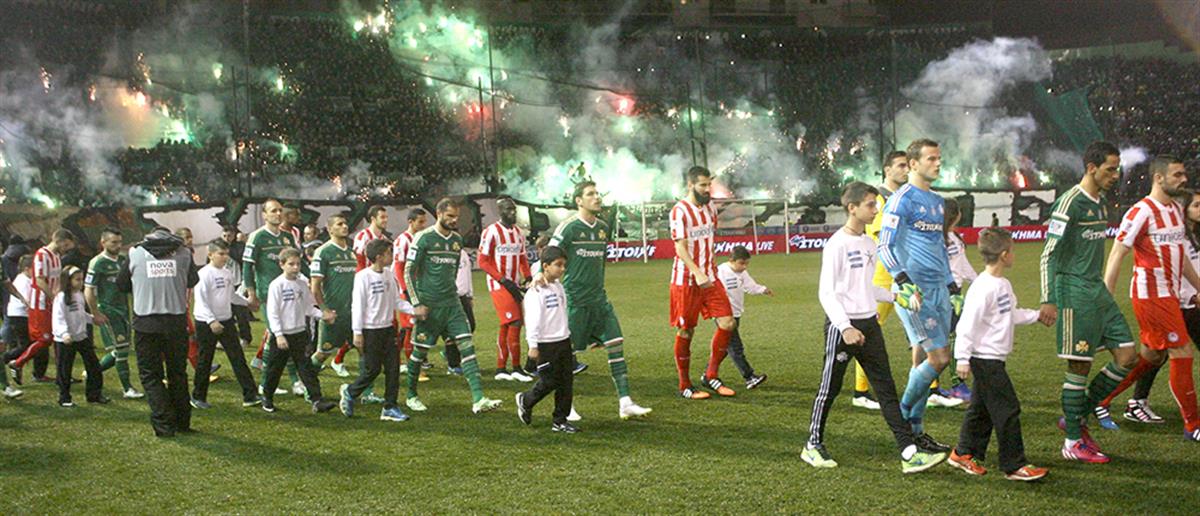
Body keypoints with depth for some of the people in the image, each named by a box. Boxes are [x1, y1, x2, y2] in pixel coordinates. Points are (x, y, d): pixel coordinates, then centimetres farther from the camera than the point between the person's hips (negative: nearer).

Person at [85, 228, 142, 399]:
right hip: (108, 311, -7)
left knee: (121, 350, 11)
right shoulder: (97, 263, -10)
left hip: (123, 309, 7)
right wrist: (96, 314, -14)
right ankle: (127, 388, -2)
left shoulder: (124, 261, 11)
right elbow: (88, 291, -11)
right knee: (121, 349, -8)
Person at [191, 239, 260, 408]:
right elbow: (201, 301, -19)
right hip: (207, 324, -6)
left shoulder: (228, 273, 8)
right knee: (205, 361, 5)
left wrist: (247, 301, 14)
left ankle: (250, 395, 0)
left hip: (226, 321, 6)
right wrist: (211, 321, -26)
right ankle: (198, 397, 21)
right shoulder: (204, 274, -13)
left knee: (238, 358, 1)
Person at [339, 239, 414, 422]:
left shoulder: (389, 275, 7)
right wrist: (357, 332, -13)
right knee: (372, 369, -1)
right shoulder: (363, 276, -13)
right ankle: (350, 392, 24)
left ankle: (390, 407, 10)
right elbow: (357, 305, -12)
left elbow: (396, 301, 12)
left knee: (393, 367, 3)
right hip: (370, 330, -7)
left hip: (388, 328, 7)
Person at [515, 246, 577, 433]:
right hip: (546, 344, -8)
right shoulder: (536, 291, -14)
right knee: (549, 382, -2)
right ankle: (525, 400, 25)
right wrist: (533, 345, -19)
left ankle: (560, 420, 14)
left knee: (566, 382, 6)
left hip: (563, 341, 8)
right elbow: (533, 319, -17)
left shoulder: (558, 287, 11)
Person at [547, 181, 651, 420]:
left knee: (616, 343, -3)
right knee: (569, 351, 2)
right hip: (574, 299, -6)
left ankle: (625, 403, 0)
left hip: (599, 299, 6)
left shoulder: (603, 227, 11)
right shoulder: (568, 227, -10)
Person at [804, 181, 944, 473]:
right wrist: (845, 327, -22)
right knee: (830, 388, 4)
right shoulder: (837, 244, -12)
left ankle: (909, 452, 1)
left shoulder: (869, 243, 11)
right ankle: (813, 446, 20)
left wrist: (894, 297, 7)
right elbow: (826, 292, -15)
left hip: (869, 323, 7)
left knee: (886, 388, 3)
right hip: (842, 325, -7)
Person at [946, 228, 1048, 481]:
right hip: (985, 358, -10)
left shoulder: (1003, 284, 9)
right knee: (1007, 409, -6)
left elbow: (1012, 314, 25)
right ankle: (1014, 465, 1)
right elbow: (968, 324, -21)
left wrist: (1037, 315, 27)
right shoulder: (984, 288, -21)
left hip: (994, 359, 10)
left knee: (982, 408, 16)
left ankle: (964, 453, 27)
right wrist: (962, 359, -20)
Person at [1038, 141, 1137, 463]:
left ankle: (1078, 418, 17)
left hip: (1097, 290, 9)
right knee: (1080, 365, -4)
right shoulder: (1070, 203, -13)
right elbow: (1049, 253, -16)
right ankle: (1073, 442, 7)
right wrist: (1047, 300, -20)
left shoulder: (1101, 204, 15)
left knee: (1126, 357, 4)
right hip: (1074, 291, -9)